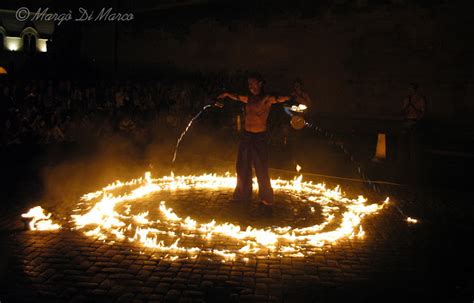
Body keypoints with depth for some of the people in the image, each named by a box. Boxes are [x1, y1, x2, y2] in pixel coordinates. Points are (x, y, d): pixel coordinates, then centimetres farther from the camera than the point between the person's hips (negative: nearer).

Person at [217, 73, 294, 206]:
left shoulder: (267, 99, -7)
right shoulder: (249, 98, 10)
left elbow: (281, 98, -26)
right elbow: (236, 97, 31)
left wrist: (293, 96, -44)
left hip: (260, 136, -6)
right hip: (246, 135, 6)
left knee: (261, 169, 0)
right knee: (242, 167, 13)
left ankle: (266, 197, 14)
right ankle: (243, 194, 29)